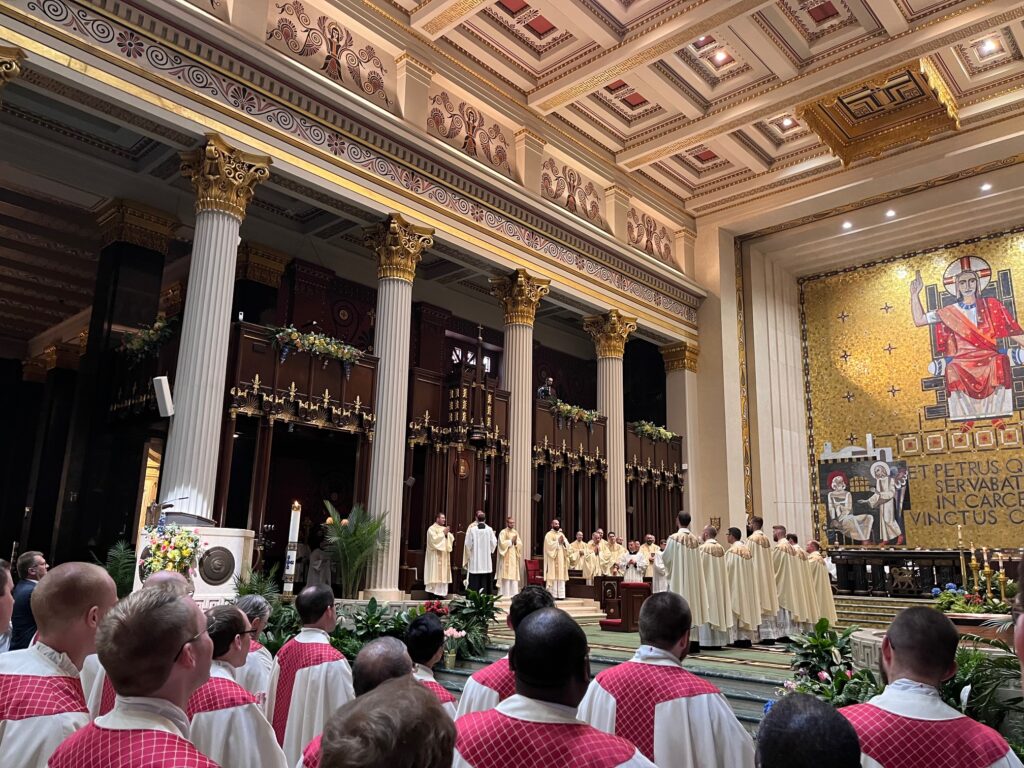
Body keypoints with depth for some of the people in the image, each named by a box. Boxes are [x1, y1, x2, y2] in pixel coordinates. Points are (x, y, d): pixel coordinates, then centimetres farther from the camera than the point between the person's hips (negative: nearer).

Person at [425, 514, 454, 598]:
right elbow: (434, 539, -20)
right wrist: (443, 533, -16)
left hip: (444, 554, 7)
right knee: (436, 573, -10)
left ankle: (443, 592, 7)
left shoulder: (445, 529, 17)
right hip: (436, 555, -7)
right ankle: (434, 592, -7)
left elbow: (451, 539, 10)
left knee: (444, 573, 4)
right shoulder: (432, 529, -5)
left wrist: (447, 533, -8)